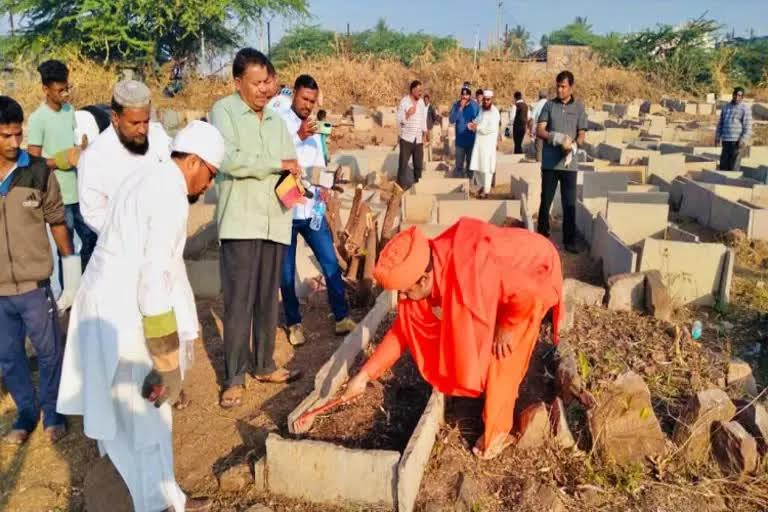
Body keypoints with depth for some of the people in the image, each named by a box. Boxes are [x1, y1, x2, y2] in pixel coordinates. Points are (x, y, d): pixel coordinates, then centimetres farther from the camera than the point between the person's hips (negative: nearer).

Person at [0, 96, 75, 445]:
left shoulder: (39, 171, -7)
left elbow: (56, 220, 2)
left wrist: (71, 263, 1)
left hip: (34, 285, -2)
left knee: (49, 351, 10)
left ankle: (52, 413, 29)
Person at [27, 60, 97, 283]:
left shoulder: (70, 110, 6)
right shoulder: (37, 119, -13)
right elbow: (34, 161, -12)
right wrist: (66, 160, -19)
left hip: (79, 191, 6)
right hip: (58, 196, -6)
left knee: (91, 239, 14)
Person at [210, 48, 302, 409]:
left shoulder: (276, 121, 17)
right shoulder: (224, 111, -1)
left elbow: (291, 167, 14)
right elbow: (229, 160, -16)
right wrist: (276, 164, -9)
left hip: (275, 222, 6)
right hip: (240, 222, -5)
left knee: (268, 299, 12)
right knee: (239, 302, -3)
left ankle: (264, 366, 25)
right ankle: (234, 378, 7)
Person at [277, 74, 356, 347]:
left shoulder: (313, 126, 14)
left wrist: (324, 184, 1)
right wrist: (299, 136, -28)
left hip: (312, 209, 5)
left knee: (331, 263, 2)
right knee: (287, 272, 6)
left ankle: (342, 318, 12)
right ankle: (294, 323, 19)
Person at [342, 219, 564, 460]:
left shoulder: (471, 271, -44)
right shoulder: (421, 277, -19)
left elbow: (528, 293, -36)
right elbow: (402, 329, -9)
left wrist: (505, 327, -19)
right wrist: (364, 375, -10)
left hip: (532, 272, -7)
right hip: (505, 270, 7)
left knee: (501, 357, -5)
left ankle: (497, 432, 13)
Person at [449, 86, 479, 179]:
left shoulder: (475, 105, -4)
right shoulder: (456, 105, -4)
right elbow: (451, 120, -14)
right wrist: (460, 108, -20)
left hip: (472, 140, 0)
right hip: (460, 140, 0)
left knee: (470, 164, 11)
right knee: (459, 165, 4)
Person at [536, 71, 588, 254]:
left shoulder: (579, 107, 5)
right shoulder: (549, 105, 5)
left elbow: (582, 134, 1)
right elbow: (539, 131, -1)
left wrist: (573, 146, -21)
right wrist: (557, 138, -19)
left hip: (569, 163, 0)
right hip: (549, 162, 0)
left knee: (570, 204, 2)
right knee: (546, 201, 7)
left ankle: (569, 241, 9)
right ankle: (542, 237, 18)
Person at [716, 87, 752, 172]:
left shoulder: (745, 109, -4)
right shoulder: (726, 107, 14)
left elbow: (748, 127, -10)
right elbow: (720, 123, 18)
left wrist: (744, 140, -19)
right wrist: (717, 137, 9)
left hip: (737, 141, -6)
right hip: (726, 141, 6)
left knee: (734, 165, -7)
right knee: (723, 163, 8)